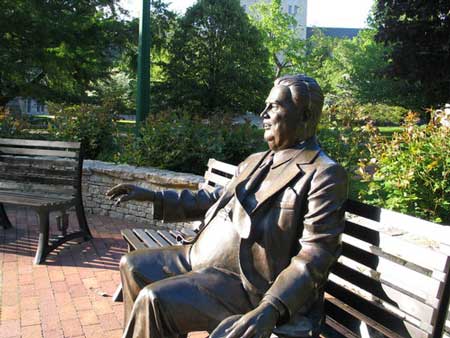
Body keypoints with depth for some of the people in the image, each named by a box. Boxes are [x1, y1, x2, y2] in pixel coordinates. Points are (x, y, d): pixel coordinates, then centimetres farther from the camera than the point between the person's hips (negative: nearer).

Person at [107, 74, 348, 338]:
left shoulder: (325, 175, -13)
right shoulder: (256, 162, 13)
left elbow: (315, 256, -20)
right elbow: (216, 200, 22)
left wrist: (271, 309, -34)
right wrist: (154, 197, 15)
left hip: (243, 281, -8)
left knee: (154, 299, -24)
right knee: (133, 266, 10)